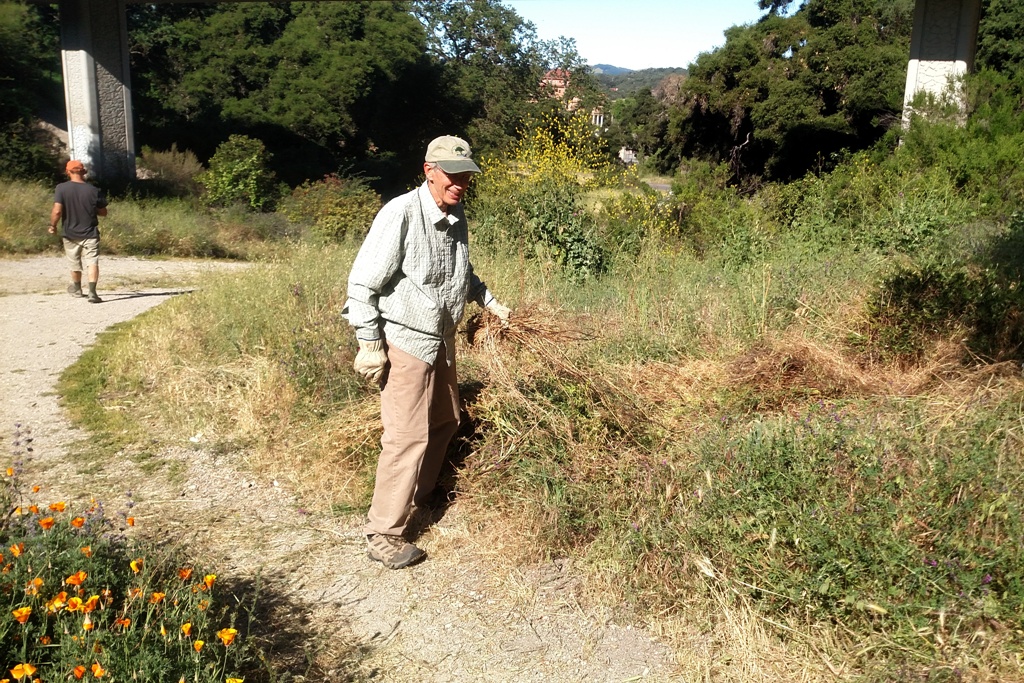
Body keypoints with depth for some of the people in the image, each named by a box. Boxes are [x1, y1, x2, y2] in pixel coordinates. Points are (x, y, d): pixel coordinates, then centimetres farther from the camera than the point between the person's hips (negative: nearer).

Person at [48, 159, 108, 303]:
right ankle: (92, 292, -22)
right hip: (90, 233, -2)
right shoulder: (93, 191, -8)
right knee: (92, 262, -6)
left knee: (75, 263, 19)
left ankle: (76, 289, 40)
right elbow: (103, 212, 0)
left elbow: (57, 211, -15)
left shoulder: (61, 188, -10)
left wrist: (52, 225, 1)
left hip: (70, 233, 2)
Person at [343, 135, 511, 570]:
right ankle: (383, 535, 2)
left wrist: (491, 303, 19)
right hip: (404, 342, -8)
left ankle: (417, 497, 38)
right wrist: (369, 344, -19)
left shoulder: (457, 218, 4)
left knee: (445, 422, 18)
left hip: (442, 339, 9)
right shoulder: (401, 213, -20)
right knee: (408, 435, -8)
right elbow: (363, 282, -19)